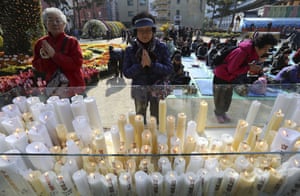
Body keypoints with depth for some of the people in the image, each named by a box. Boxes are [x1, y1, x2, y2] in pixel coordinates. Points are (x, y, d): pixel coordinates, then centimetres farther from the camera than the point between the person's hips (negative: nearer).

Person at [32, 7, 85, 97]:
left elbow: (77, 64, -19)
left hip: (73, 87, -3)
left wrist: (54, 54, -21)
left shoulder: (72, 41, -9)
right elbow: (36, 65, 8)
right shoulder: (41, 42, 4)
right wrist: (44, 59, -14)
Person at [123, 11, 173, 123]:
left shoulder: (161, 47, -10)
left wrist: (151, 63, -27)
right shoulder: (130, 50, -8)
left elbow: (169, 70, -13)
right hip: (139, 90, 1)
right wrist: (140, 65, -26)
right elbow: (126, 73, -9)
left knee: (157, 119, 17)